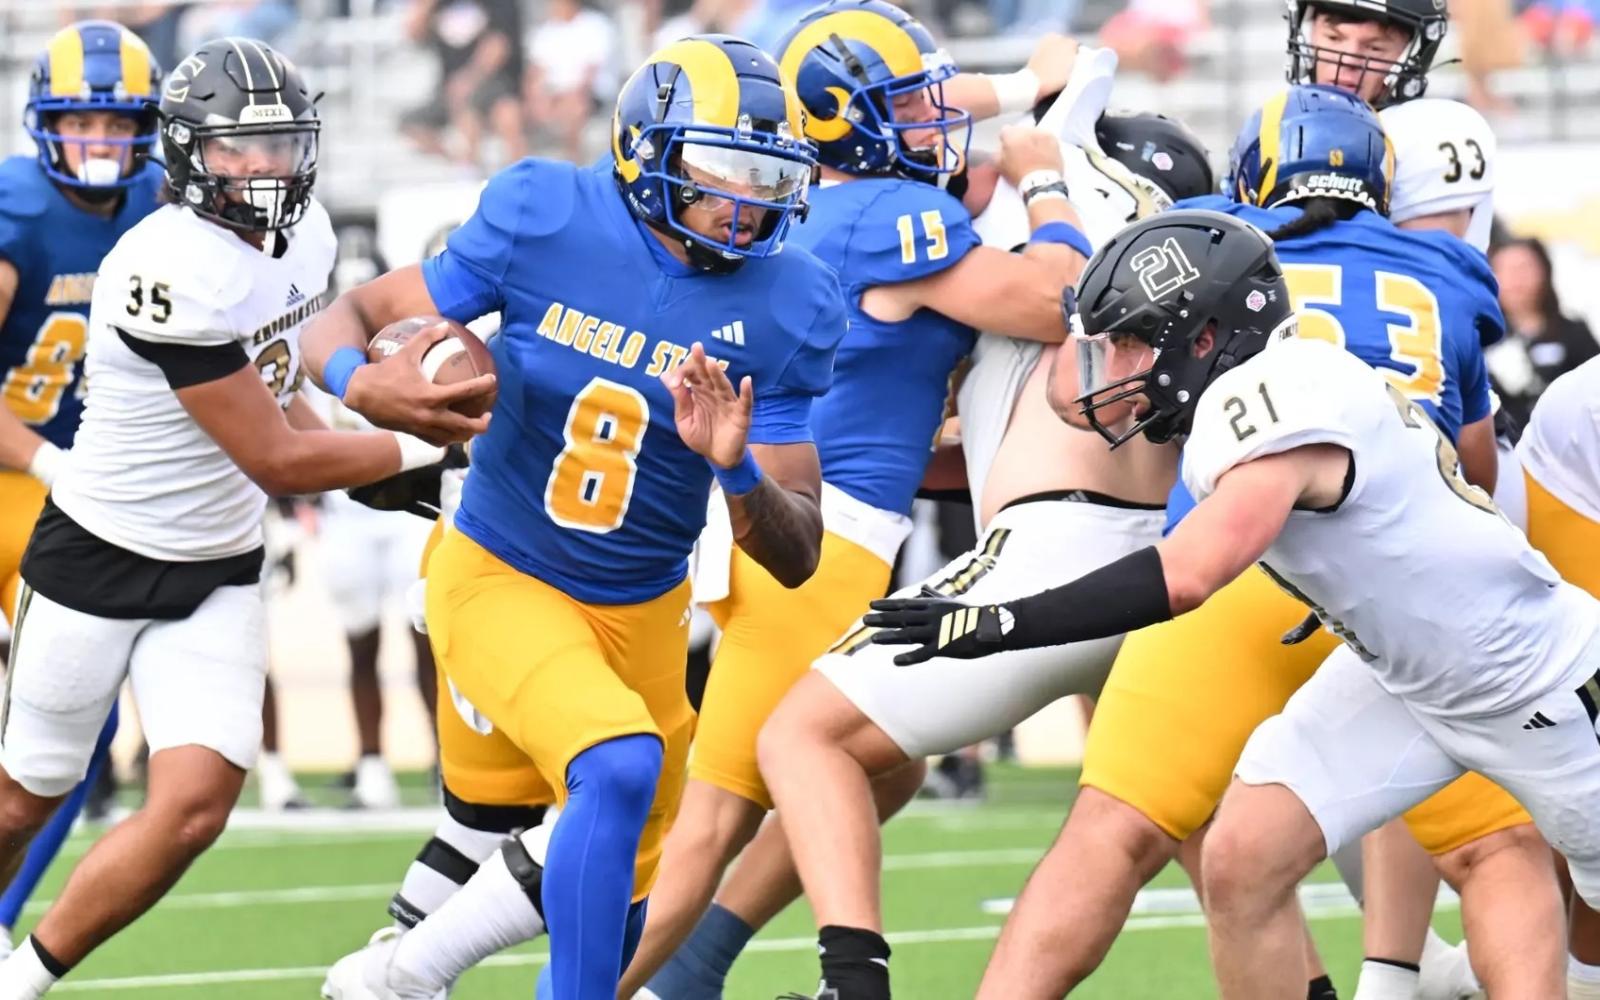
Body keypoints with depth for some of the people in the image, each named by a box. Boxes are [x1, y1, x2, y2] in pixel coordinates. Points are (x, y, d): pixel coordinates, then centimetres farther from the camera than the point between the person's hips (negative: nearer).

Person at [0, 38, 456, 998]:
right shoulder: (171, 270, -28)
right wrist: (423, 446, -17)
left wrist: (365, 459, 7)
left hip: (217, 577, 6)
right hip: (99, 562, -6)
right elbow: (274, 461, -24)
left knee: (194, 808, -9)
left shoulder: (303, 239, -2)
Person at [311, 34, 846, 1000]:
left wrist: (737, 466, -31)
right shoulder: (546, 221, -17)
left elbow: (796, 556, -10)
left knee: (617, 897, 14)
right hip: (500, 582, -4)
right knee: (619, 769, -30)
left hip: (642, 612, 4)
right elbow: (349, 320, -8)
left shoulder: (783, 308, -11)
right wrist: (360, 380, -32)